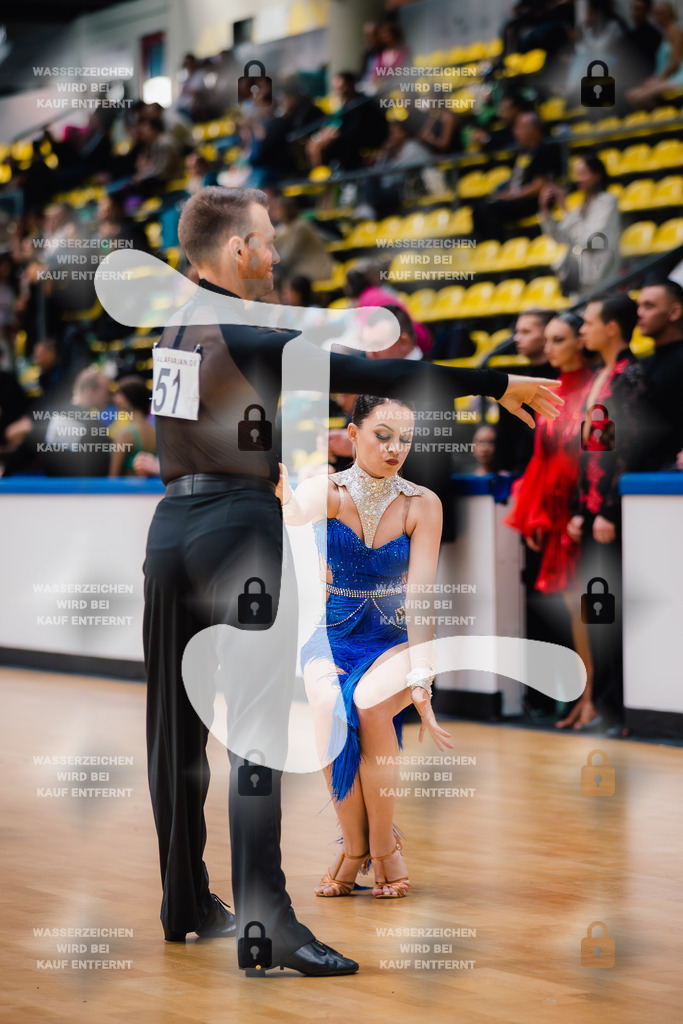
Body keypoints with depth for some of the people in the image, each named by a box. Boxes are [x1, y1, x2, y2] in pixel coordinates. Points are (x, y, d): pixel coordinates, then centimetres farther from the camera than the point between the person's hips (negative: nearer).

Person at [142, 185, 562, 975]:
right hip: (238, 527, -9)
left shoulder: (176, 326, 13)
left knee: (175, 725, 11)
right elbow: (372, 376, -18)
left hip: (172, 525, 9)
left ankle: (185, 905, 20)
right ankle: (265, 921, -13)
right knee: (257, 729, -10)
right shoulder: (241, 331, -13)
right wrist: (497, 384, -16)